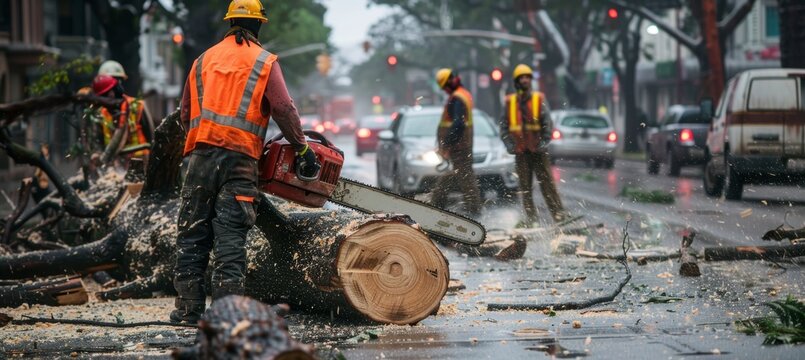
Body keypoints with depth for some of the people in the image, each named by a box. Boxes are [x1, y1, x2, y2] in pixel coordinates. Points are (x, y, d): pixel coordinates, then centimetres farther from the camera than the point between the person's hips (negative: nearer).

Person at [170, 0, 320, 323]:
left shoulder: (204, 60, 16)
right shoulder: (264, 62, 4)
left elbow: (186, 114, 17)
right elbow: (283, 109, -6)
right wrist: (303, 150, 1)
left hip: (201, 156, 3)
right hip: (239, 159, -3)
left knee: (192, 233, 8)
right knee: (230, 236, -4)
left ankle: (188, 307, 7)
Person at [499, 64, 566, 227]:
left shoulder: (539, 99, 1)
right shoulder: (509, 102, 7)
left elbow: (547, 123, -2)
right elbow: (503, 125, 9)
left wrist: (544, 142, -12)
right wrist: (509, 144, -3)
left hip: (538, 150, -3)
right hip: (520, 151, 3)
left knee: (546, 182, -5)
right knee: (524, 185, 4)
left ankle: (558, 212, -1)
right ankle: (530, 216, 9)